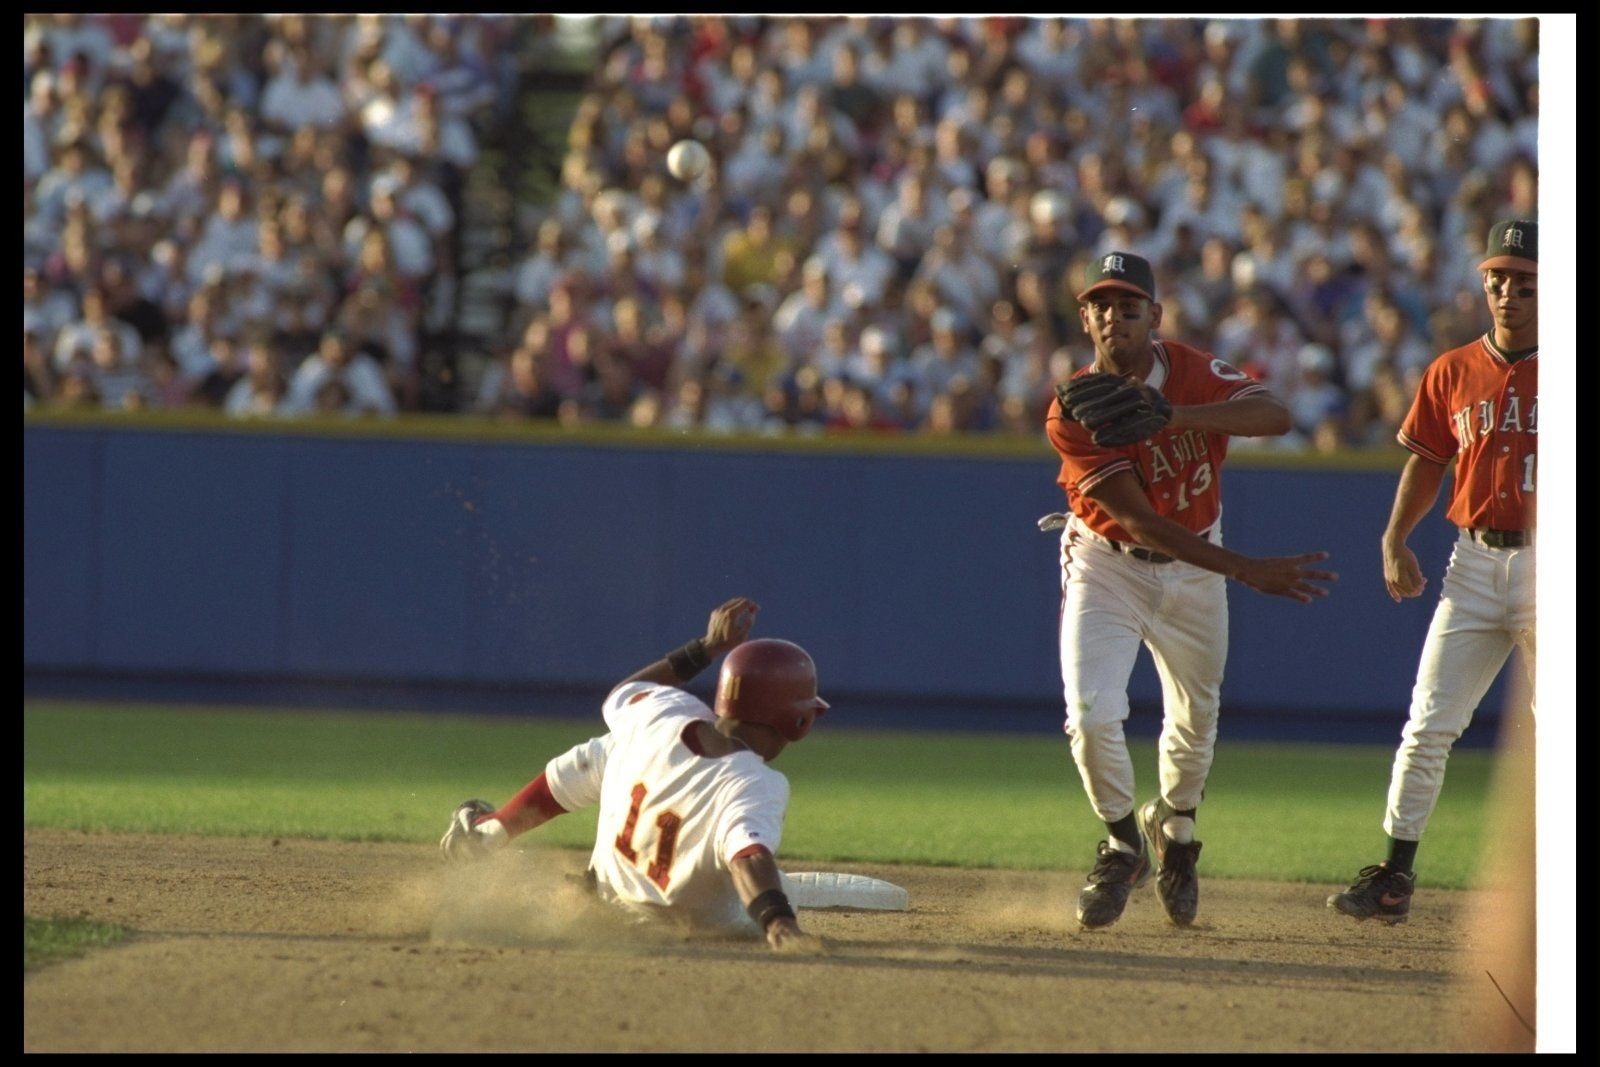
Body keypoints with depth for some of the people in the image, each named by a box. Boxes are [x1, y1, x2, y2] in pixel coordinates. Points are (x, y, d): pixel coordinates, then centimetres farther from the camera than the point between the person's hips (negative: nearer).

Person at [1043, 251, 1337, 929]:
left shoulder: (1191, 372, -15)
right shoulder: (1072, 414, -23)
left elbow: (1275, 417, -33)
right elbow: (1140, 522, -27)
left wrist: (1172, 416, -47)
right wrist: (1248, 570, -34)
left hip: (1193, 572, 3)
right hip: (1107, 566, -3)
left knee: (1195, 722, 15)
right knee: (1092, 715, -17)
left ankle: (1174, 834, 44)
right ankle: (1123, 844, 9)